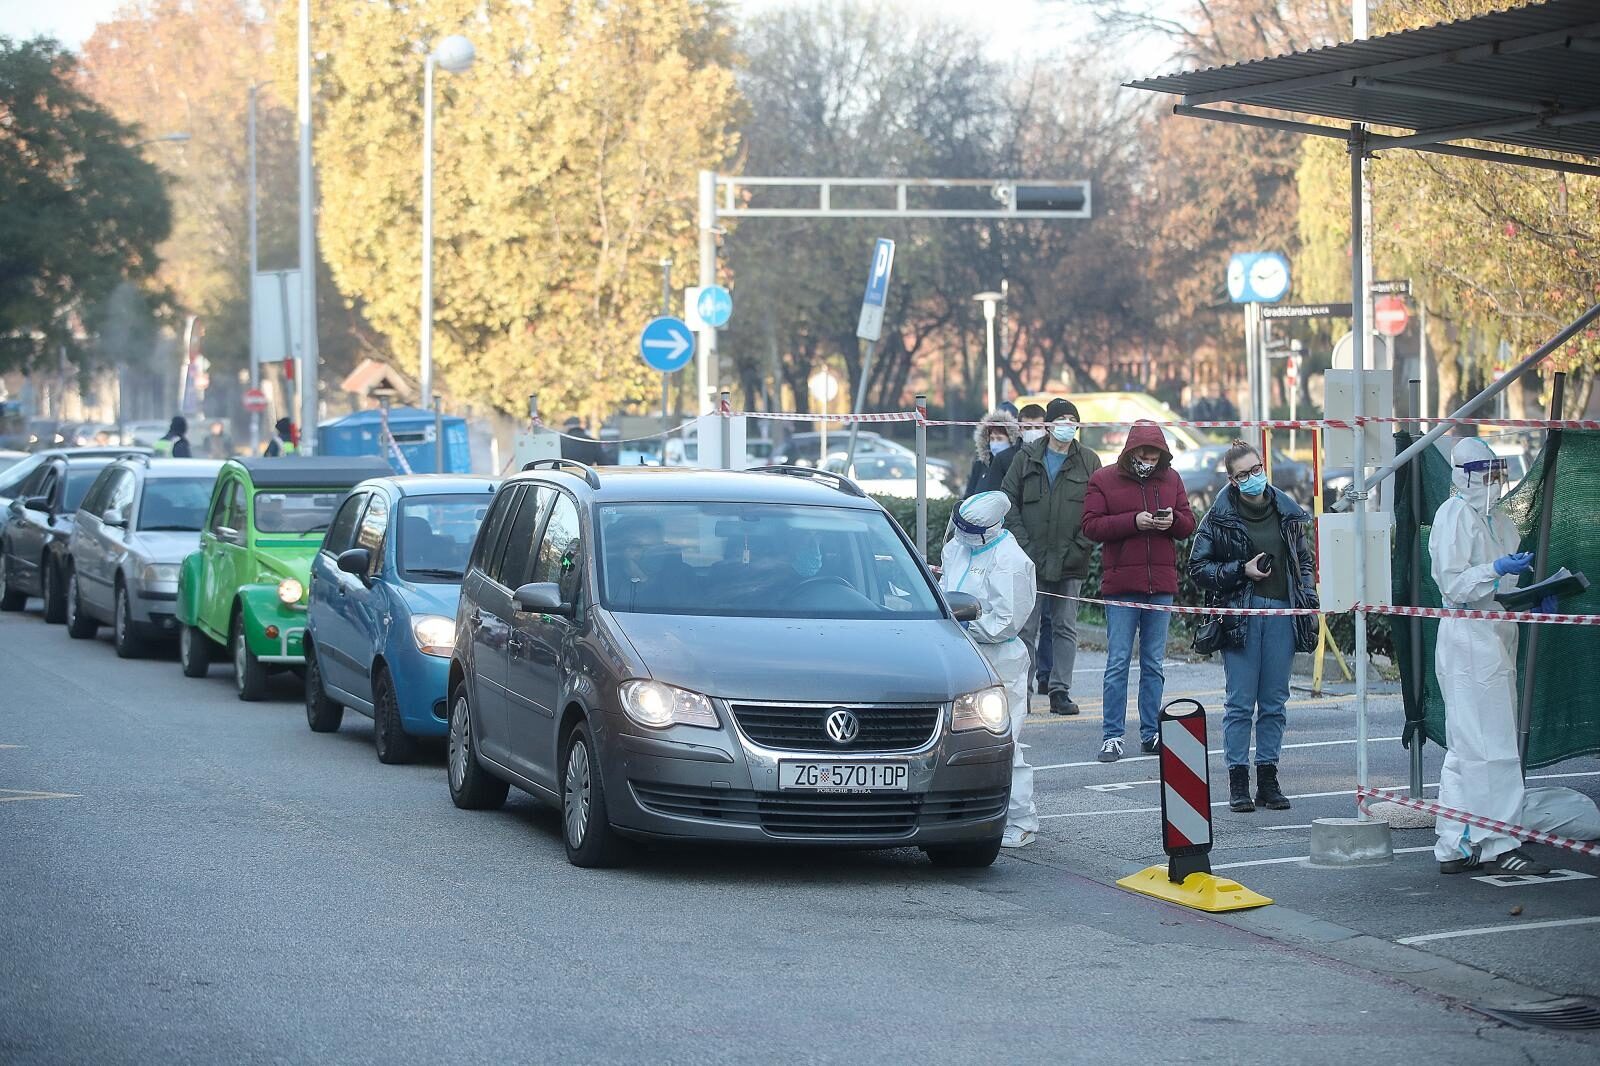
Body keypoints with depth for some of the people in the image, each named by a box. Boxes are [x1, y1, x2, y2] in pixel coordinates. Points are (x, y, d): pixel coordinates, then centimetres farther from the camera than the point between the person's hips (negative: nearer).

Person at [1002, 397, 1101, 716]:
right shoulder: (1026, 458, 4)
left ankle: (1060, 690, 10)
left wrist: (1080, 546, -7)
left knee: (1065, 629, 6)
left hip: (1071, 562, 1)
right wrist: (1023, 543, -6)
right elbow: (1009, 503, 3)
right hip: (1030, 560, -1)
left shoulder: (1088, 462, 5)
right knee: (1026, 627, 0)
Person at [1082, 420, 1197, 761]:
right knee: (1118, 662, -4)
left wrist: (1173, 520, -11)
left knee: (1154, 663, 9)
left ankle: (1151, 733, 15)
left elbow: (1189, 525, 12)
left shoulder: (1170, 479, 11)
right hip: (1121, 584, -4)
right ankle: (1112, 736, -1)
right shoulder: (1103, 480, 0)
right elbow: (1092, 525, -8)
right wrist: (1133, 521, -18)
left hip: (1161, 584, 4)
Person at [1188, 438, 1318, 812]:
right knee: (1240, 703, -3)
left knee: (1274, 703, 6)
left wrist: (1307, 602, 7)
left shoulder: (1289, 513, 10)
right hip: (1240, 614, -3)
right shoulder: (1219, 518, -1)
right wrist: (1242, 570, -10)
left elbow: (1305, 561, 20)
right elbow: (1198, 567, 1)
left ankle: (1268, 780, 13)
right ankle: (1238, 782, 2)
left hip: (1282, 613, 3)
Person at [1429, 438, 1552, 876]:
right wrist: (1498, 569, -26)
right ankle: (1502, 844, -8)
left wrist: (1536, 599, 9)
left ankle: (1456, 848, 14)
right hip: (1467, 639, -9)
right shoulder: (1454, 515, -8)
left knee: (1467, 749, 10)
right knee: (1490, 745, -9)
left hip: (1497, 638, 9)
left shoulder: (1499, 521, 19)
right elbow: (1452, 584, -15)